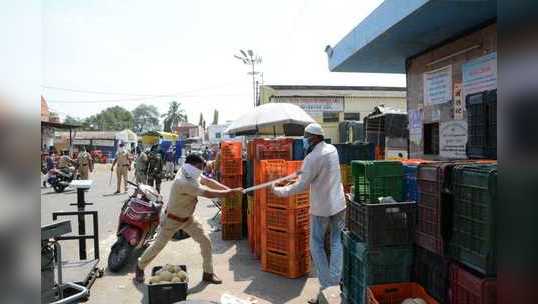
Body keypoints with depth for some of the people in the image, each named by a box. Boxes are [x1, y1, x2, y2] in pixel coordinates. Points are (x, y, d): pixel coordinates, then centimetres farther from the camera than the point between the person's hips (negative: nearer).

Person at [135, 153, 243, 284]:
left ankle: (208, 273, 13)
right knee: (158, 245, 10)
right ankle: (140, 267, 37)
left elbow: (209, 181, -9)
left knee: (205, 241, 0)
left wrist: (228, 189, -21)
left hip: (187, 218, 7)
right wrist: (230, 193, -31)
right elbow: (208, 193, -38)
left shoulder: (191, 175, -12)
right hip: (172, 219, -7)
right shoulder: (183, 182, -37)